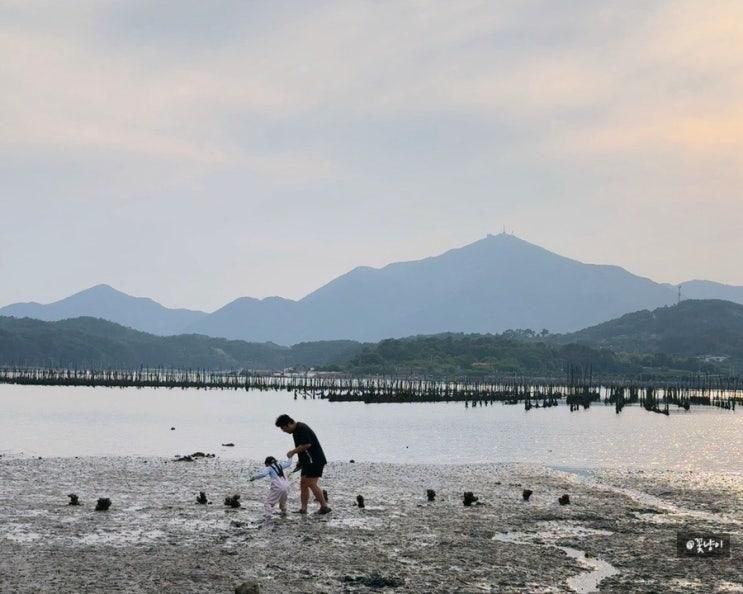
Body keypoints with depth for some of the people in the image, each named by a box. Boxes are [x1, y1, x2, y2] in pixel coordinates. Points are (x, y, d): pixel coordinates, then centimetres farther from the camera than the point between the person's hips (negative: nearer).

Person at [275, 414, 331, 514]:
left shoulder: (302, 428, -16)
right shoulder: (296, 431, 16)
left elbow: (307, 444, -25)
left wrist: (293, 452, -15)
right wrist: (300, 461, 18)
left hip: (315, 460, -11)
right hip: (308, 461, 11)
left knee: (311, 483, -14)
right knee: (303, 483, 7)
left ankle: (324, 507, -11)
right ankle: (303, 508, 8)